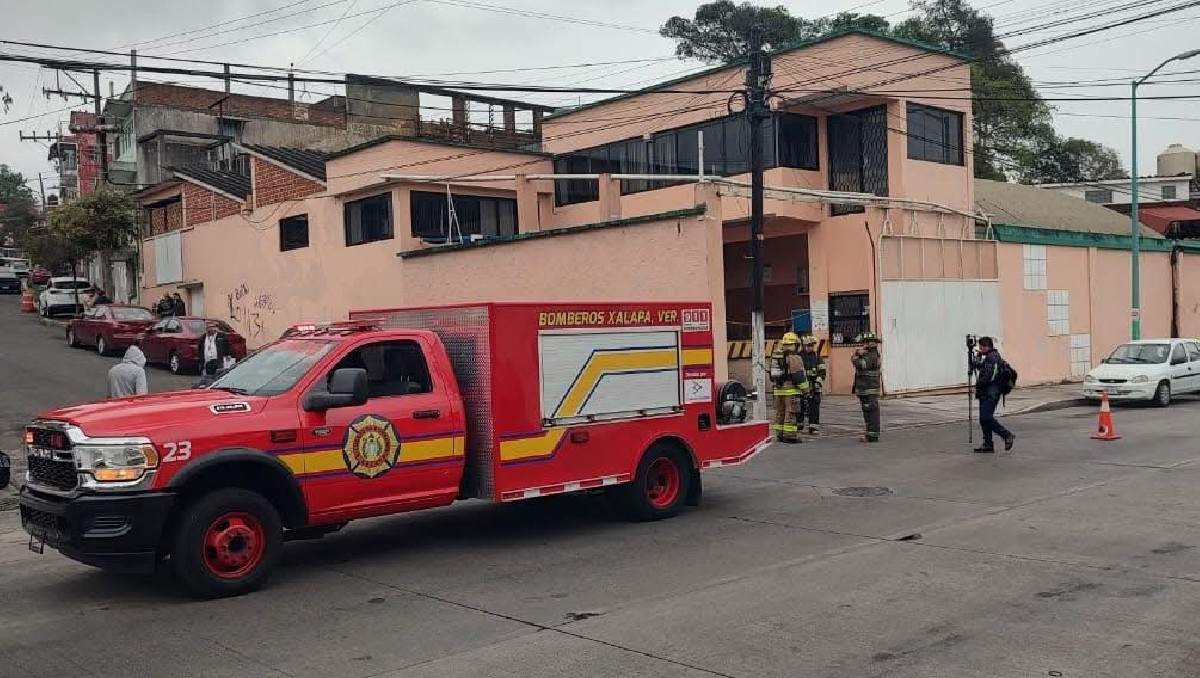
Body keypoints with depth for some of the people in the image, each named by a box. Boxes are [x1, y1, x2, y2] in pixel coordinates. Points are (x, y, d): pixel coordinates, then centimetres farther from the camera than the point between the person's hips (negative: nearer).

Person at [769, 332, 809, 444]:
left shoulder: (776, 356, 7)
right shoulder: (794, 358, -13)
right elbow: (799, 376, -14)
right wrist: (805, 389, -10)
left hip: (778, 389, 7)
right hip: (792, 390, -7)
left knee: (780, 413, 12)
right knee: (791, 413, -4)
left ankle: (780, 434, 15)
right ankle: (790, 435, -5)